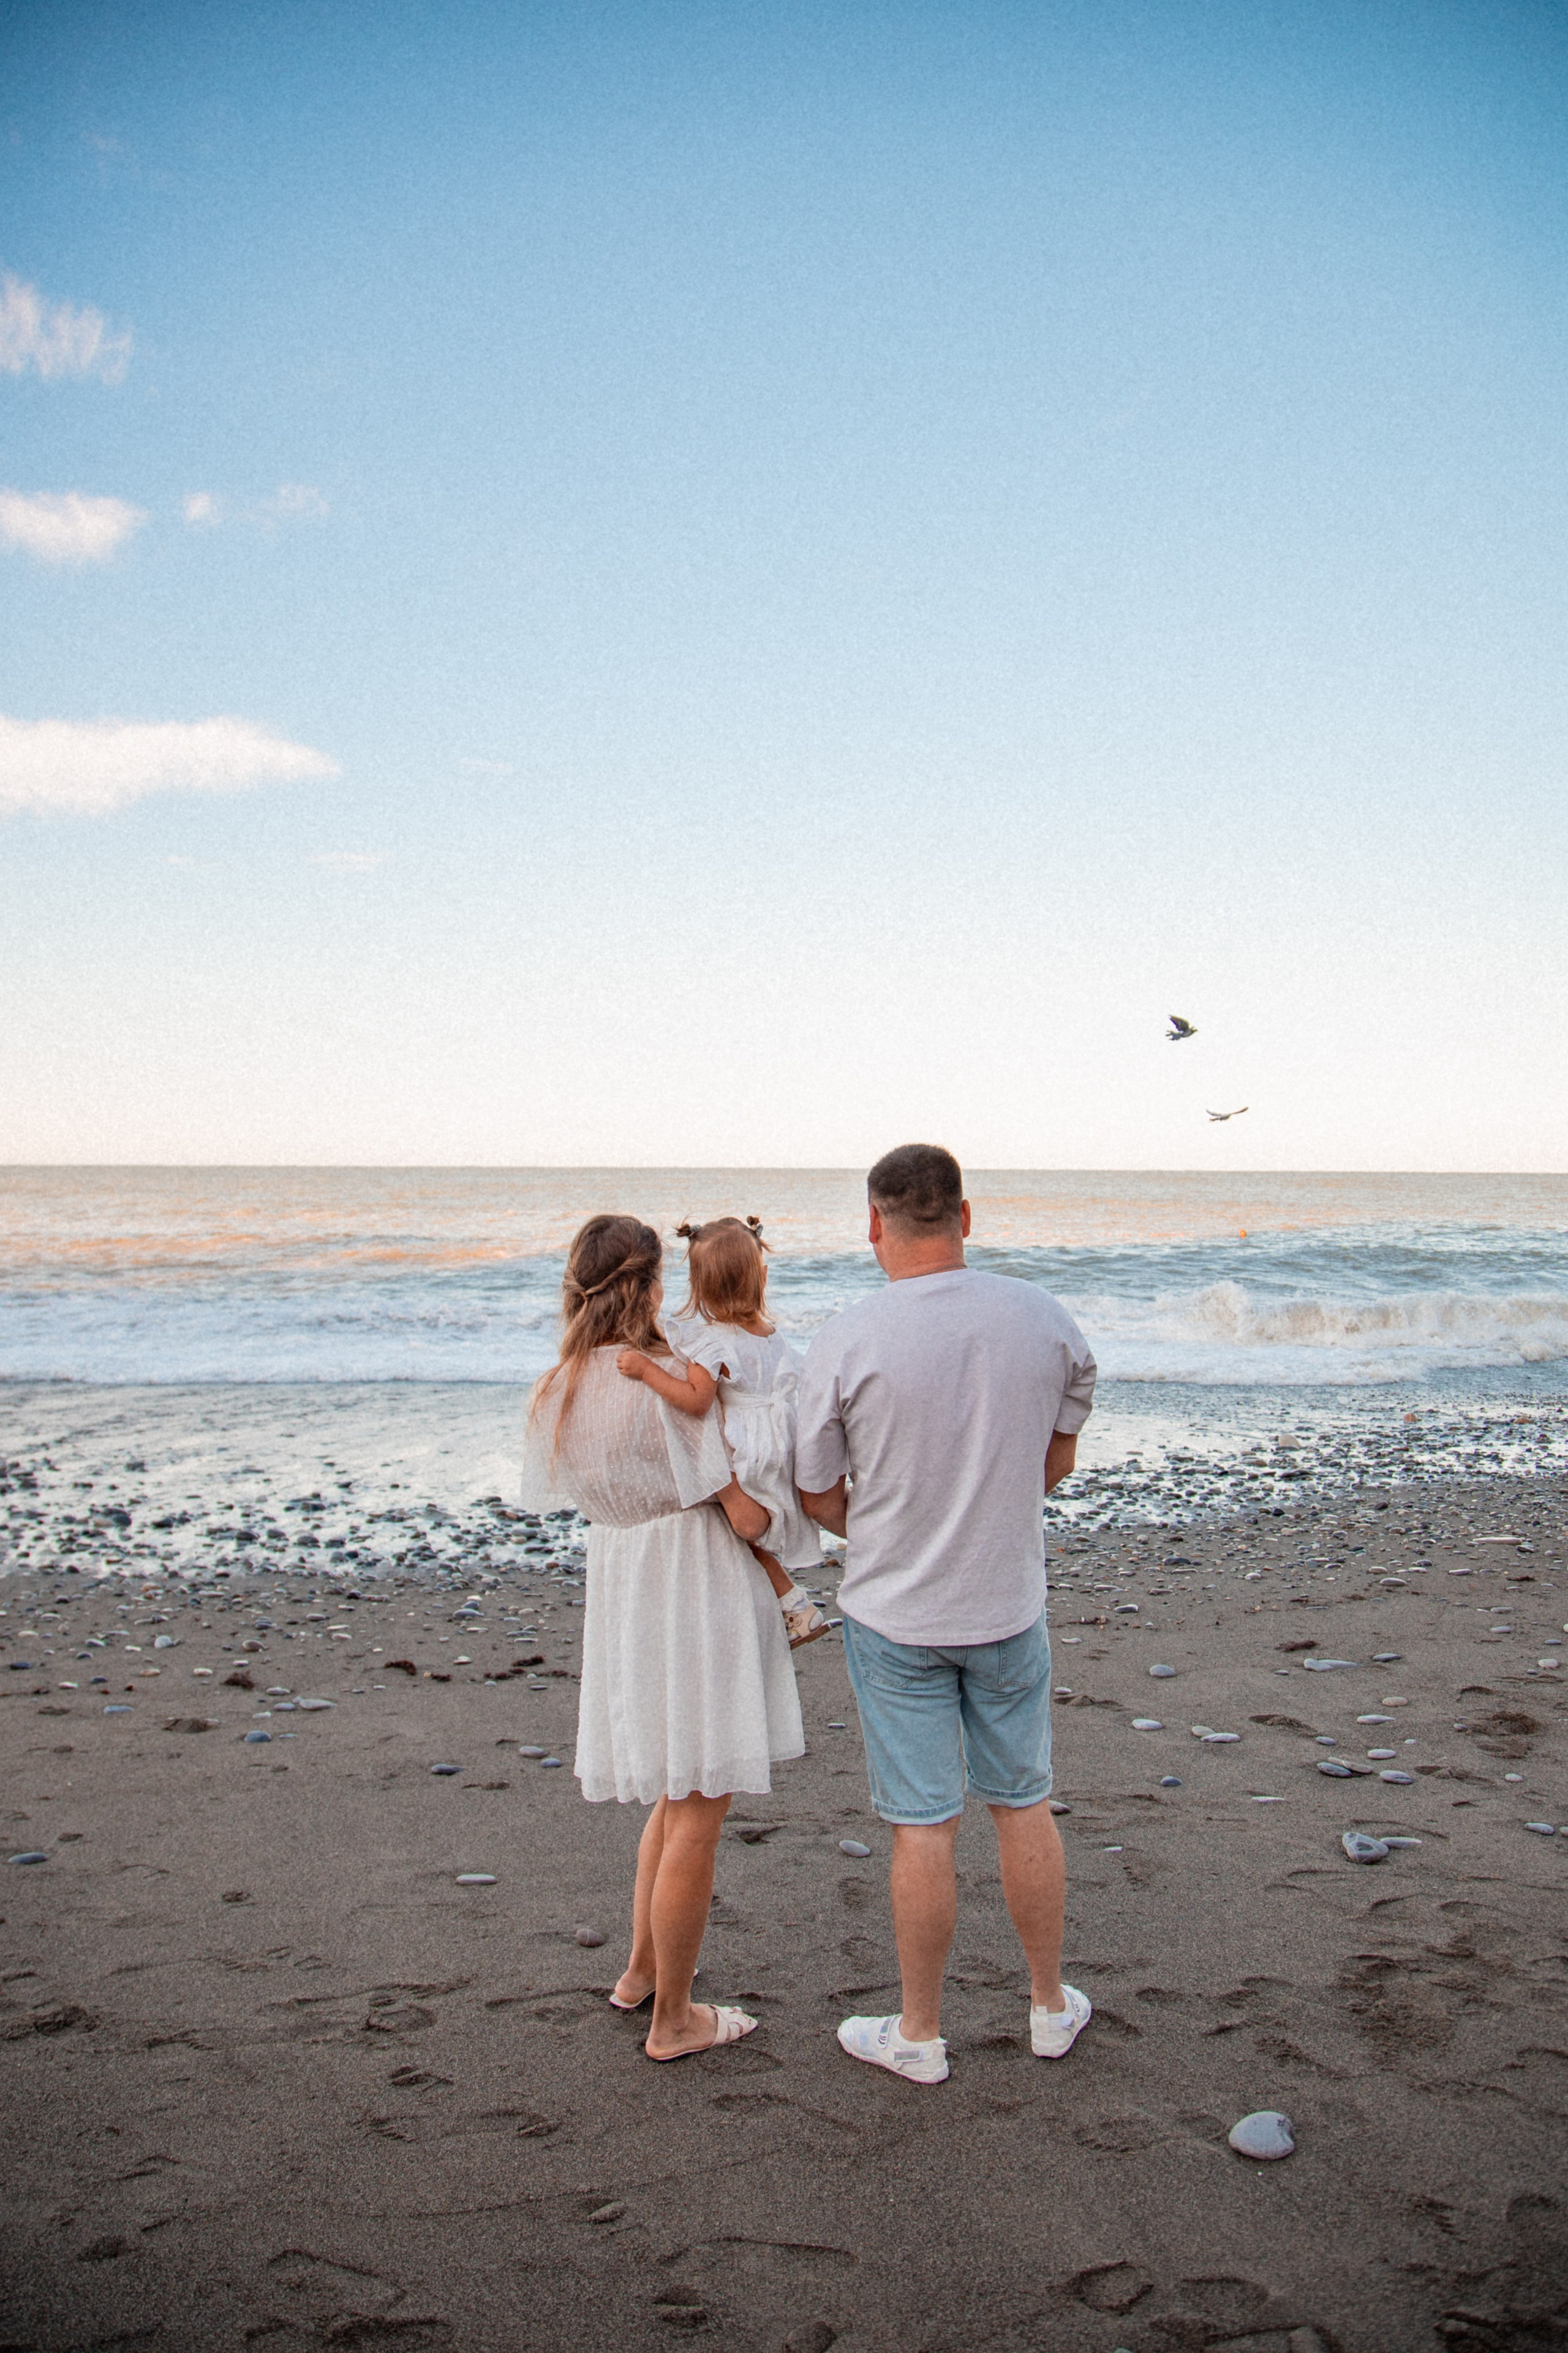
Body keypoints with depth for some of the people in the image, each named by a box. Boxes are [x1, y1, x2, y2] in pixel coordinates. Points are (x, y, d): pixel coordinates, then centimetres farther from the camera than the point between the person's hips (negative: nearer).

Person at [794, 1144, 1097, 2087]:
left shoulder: (846, 1342, -18)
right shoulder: (1045, 1319, -9)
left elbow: (819, 1495, -7)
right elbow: (1059, 1458, 6)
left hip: (895, 1618, -3)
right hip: (1011, 1606, 3)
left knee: (925, 1828, 7)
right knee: (1024, 1806, 18)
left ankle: (919, 2034, 24)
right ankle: (1052, 2006, 34)